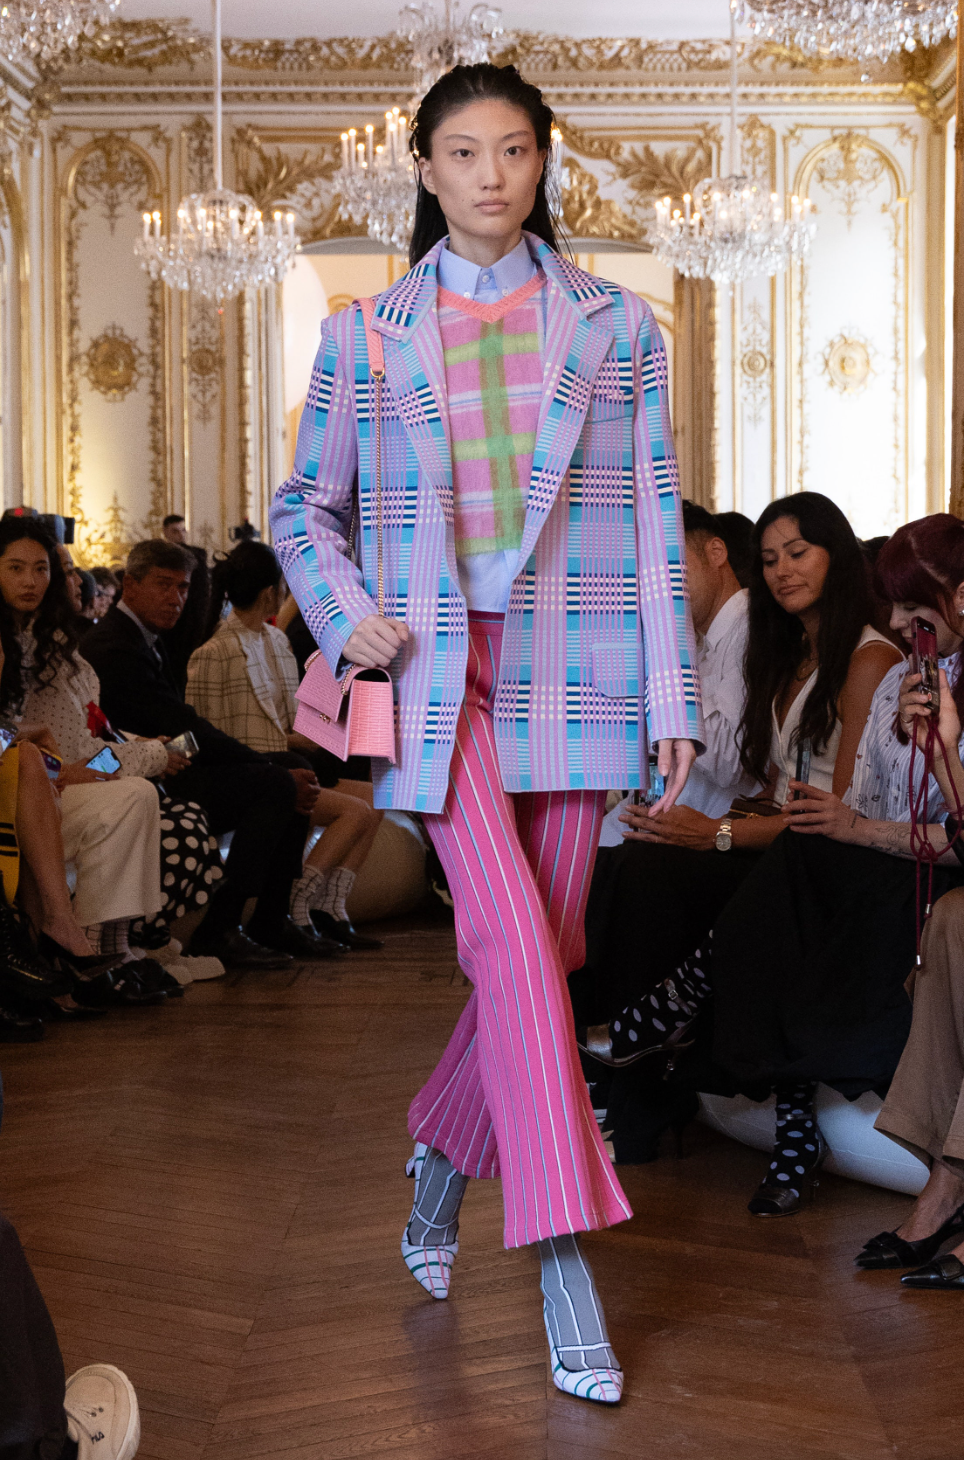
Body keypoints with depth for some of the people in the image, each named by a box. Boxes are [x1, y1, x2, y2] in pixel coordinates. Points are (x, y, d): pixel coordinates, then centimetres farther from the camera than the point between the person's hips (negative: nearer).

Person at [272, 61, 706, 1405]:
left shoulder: (616, 330, 9)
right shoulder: (367, 336, 8)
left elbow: (657, 522, 7)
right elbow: (305, 507, 15)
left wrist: (674, 701, 2)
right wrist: (344, 614, -5)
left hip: (571, 673, 2)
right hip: (435, 674, -2)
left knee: (537, 958, 7)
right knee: (515, 946, -15)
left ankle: (442, 1163, 34)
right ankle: (567, 1272, -12)